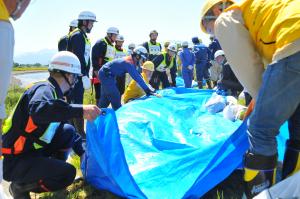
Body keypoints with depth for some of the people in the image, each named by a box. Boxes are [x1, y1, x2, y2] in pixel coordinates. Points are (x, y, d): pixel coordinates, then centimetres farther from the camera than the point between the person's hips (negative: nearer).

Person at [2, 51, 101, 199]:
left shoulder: (54, 92, 9)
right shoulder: (45, 88, -18)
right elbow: (38, 110, -43)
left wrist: (83, 152, 15)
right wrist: (80, 110, -44)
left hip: (31, 150, 9)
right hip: (14, 161, -9)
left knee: (68, 131, 8)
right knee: (67, 173, -18)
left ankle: (52, 170, 13)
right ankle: (21, 186, 1)